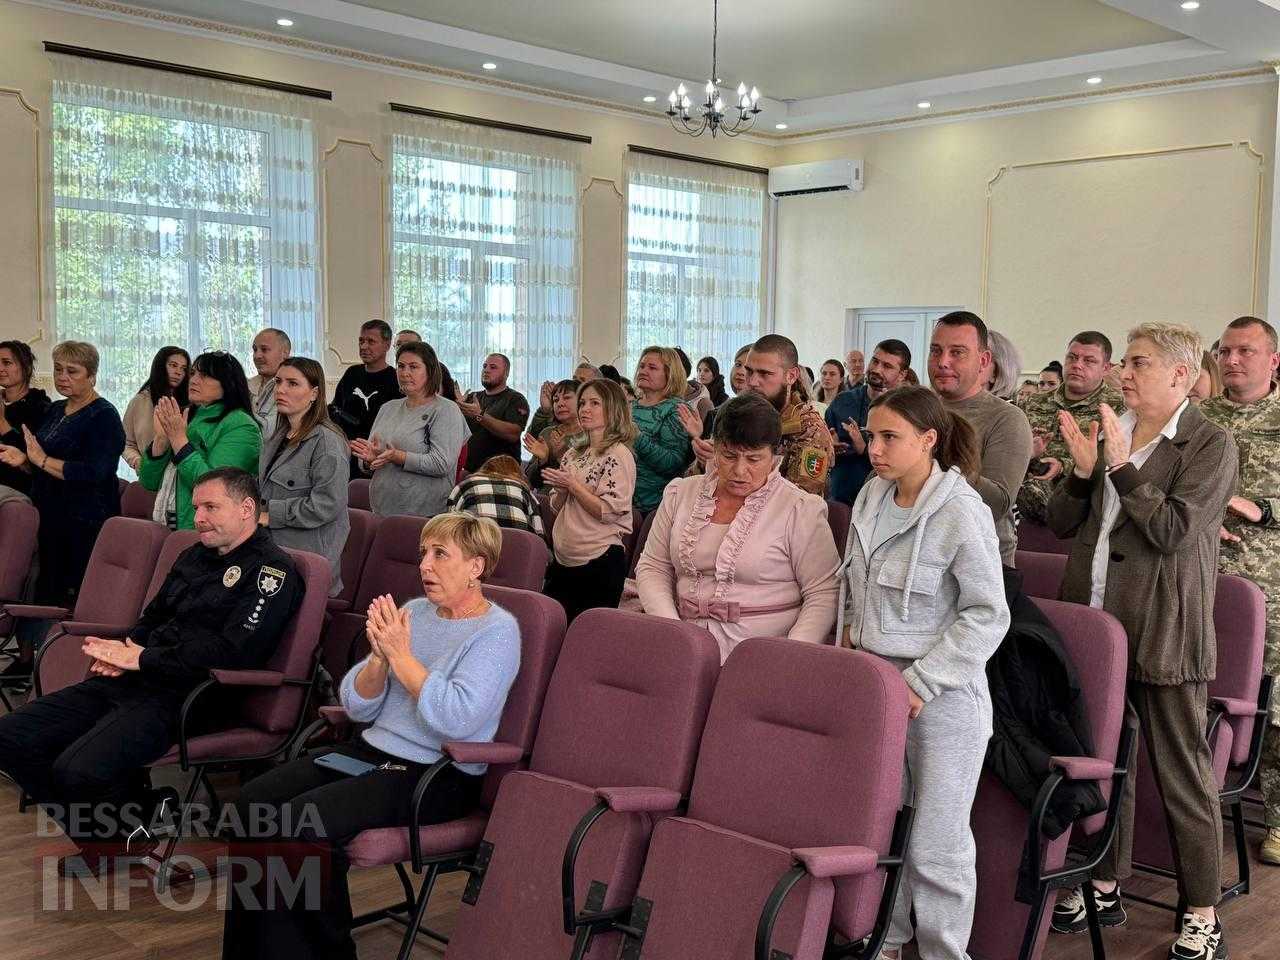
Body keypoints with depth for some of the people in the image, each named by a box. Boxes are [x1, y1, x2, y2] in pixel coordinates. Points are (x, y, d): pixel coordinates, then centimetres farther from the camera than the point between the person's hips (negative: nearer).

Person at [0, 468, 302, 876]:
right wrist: (121, 652, 3)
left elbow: (234, 651, -18)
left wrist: (143, 658, -13)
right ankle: (106, 836, 9)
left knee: (78, 770, -29)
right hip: (132, 683, 9)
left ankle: (139, 839, 4)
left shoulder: (272, 570, -8)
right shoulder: (195, 556, 20)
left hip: (181, 696, -9)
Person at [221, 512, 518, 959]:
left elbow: (456, 719, -24)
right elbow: (358, 707, 9)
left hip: (438, 775, -7)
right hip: (372, 750, 7)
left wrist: (401, 654, -18)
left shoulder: (497, 630, -8)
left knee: (301, 821, -25)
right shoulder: (413, 612, 11)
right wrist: (379, 655, -11)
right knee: (254, 800, -12)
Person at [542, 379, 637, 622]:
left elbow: (608, 511, -17)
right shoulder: (574, 454, 12)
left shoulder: (618, 454, -9)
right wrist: (561, 489, -4)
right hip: (563, 560, 7)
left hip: (600, 561, -7)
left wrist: (572, 484, -13)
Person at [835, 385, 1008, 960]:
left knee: (936, 844, 1)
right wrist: (849, 631, 10)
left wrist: (921, 682, -17)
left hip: (941, 695, -6)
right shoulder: (872, 497, 6)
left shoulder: (962, 513, -15)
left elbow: (987, 615, -14)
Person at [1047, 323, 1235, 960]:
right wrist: (1083, 470, -7)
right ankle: (1105, 886, 31)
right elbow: (1060, 523, 10)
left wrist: (1121, 464, -19)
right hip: (1093, 624, 6)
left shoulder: (1211, 446, -5)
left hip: (1163, 636, -6)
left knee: (1182, 775, 2)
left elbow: (1174, 531, -17)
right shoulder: (1108, 431, 11)